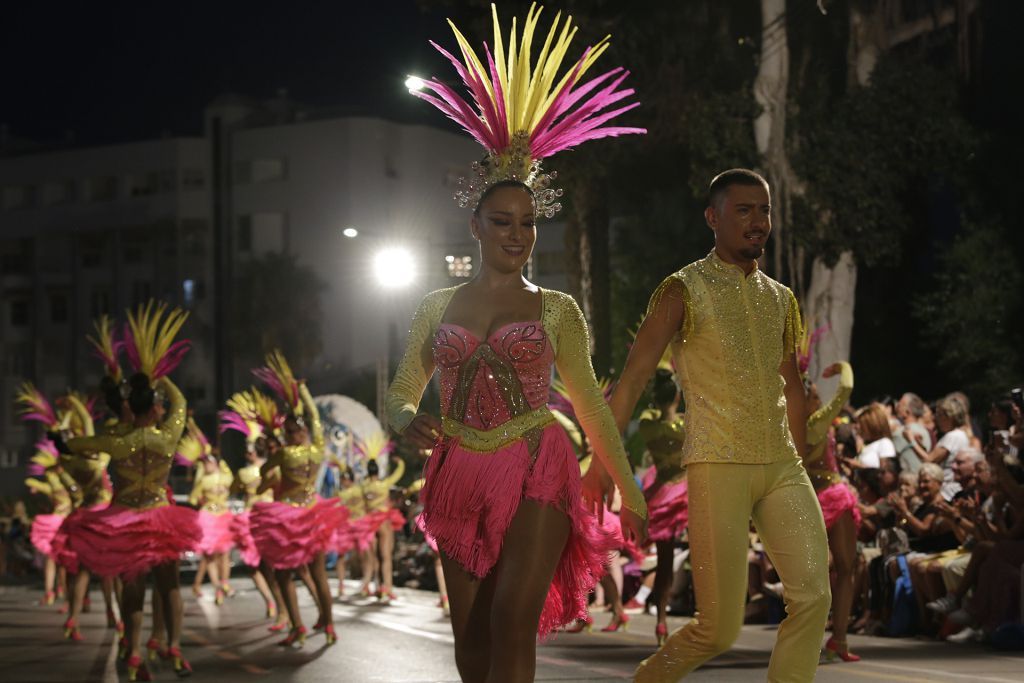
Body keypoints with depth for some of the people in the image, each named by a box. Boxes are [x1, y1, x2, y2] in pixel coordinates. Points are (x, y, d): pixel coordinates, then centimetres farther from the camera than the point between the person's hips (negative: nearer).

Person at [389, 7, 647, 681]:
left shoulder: (557, 310, 6)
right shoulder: (438, 308, 11)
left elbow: (592, 405, 10)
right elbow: (401, 392, 15)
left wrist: (630, 492, 8)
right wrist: (410, 422, -9)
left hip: (537, 473, -3)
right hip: (461, 479, 3)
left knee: (513, 626, -19)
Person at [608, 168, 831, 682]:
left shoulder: (781, 299, 15)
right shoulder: (683, 291, -2)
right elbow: (632, 379, -6)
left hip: (782, 466, 6)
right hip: (718, 466, -6)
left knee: (813, 597, -8)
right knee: (719, 629, -5)